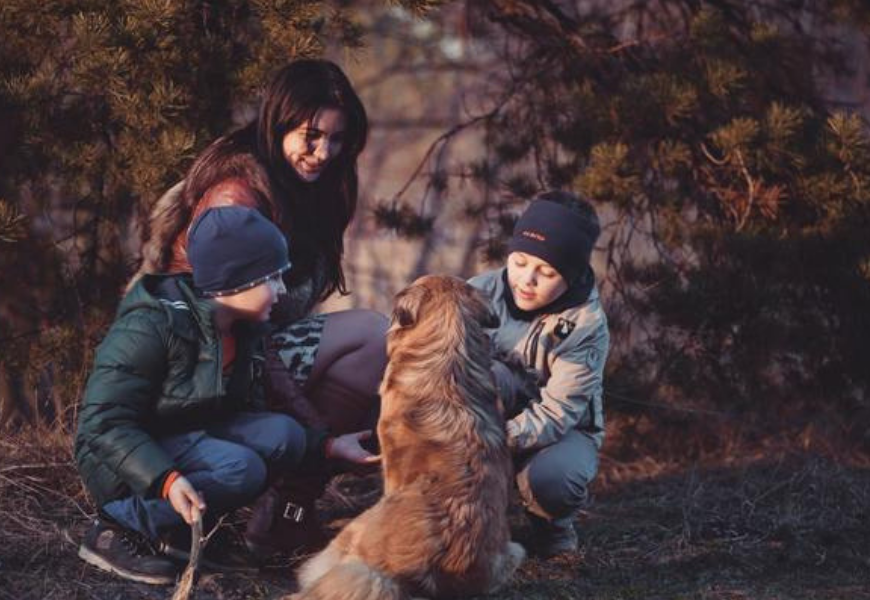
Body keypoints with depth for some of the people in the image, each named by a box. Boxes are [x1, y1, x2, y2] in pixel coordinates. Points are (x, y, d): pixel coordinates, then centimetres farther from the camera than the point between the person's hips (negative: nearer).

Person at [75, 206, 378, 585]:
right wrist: (166, 479, -40)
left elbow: (249, 415, 12)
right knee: (240, 468, -30)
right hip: (126, 463, -8)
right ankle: (117, 529, -17)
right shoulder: (151, 326, -23)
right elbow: (104, 422, -27)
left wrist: (326, 446, 3)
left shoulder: (240, 331, 3)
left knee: (282, 435, -13)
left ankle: (181, 532, -4)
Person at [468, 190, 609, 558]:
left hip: (563, 431, -2)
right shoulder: (482, 293, -13)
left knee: (550, 478, -37)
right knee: (484, 373, -32)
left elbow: (557, 414, -27)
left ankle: (551, 522, 2)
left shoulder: (586, 325, -20)